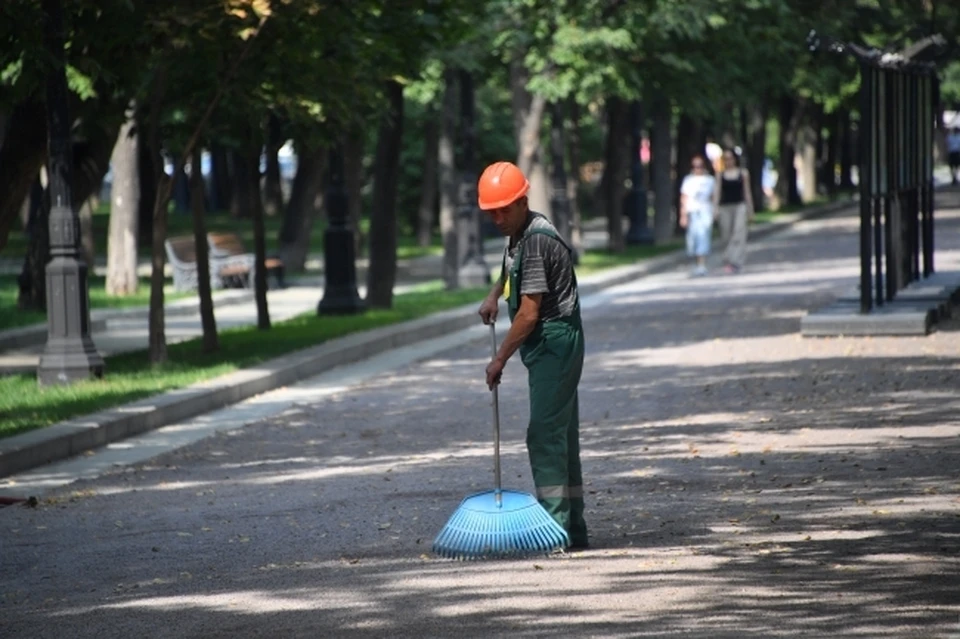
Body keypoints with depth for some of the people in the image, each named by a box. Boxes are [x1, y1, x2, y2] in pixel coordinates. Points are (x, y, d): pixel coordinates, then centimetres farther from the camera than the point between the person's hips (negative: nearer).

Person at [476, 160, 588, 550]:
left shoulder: (538, 241, -20)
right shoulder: (518, 236, 12)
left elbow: (529, 313, -21)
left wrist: (501, 358, -14)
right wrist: (494, 294, 21)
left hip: (555, 344, -10)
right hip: (548, 347, 10)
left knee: (545, 435, -13)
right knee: (561, 436, 11)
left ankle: (555, 526, -14)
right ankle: (572, 528, 15)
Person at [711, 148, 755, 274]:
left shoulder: (743, 173, 8)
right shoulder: (720, 175, 8)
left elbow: (747, 192, 11)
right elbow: (717, 192, 3)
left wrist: (750, 209, 10)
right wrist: (715, 208, -9)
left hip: (739, 206, -1)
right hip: (725, 207, 1)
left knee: (738, 234, -15)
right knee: (726, 236, 1)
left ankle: (734, 262, -22)